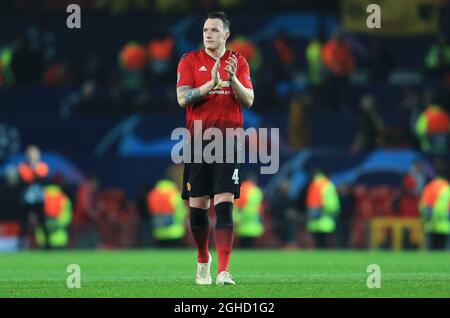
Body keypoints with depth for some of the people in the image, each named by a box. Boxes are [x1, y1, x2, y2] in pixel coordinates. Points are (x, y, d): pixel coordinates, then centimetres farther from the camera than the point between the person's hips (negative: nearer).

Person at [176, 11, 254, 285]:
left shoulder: (238, 62, 7)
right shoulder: (190, 61, 5)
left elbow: (248, 100, 1)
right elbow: (182, 98, -5)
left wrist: (233, 79, -17)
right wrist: (211, 84, -18)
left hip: (228, 141, -1)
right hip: (198, 141, 1)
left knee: (225, 205, -11)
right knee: (198, 206, 6)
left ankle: (223, 271, -17)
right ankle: (203, 261, 30)